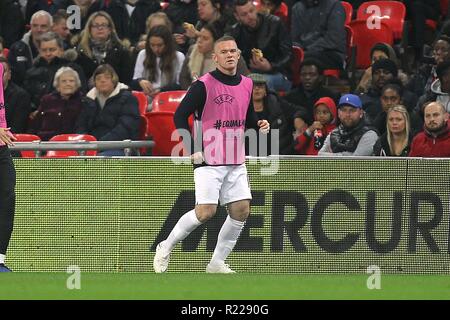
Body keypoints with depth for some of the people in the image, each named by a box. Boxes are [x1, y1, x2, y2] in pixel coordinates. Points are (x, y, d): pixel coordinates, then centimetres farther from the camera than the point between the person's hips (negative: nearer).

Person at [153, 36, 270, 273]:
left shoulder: (246, 85, 10)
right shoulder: (204, 85, -9)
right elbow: (180, 115, -9)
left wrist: (259, 126, 0)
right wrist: (193, 150, -14)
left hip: (236, 162, 6)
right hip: (208, 160, -6)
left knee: (241, 210, -2)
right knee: (205, 212, -13)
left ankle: (217, 263, 10)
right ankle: (165, 247, 7)